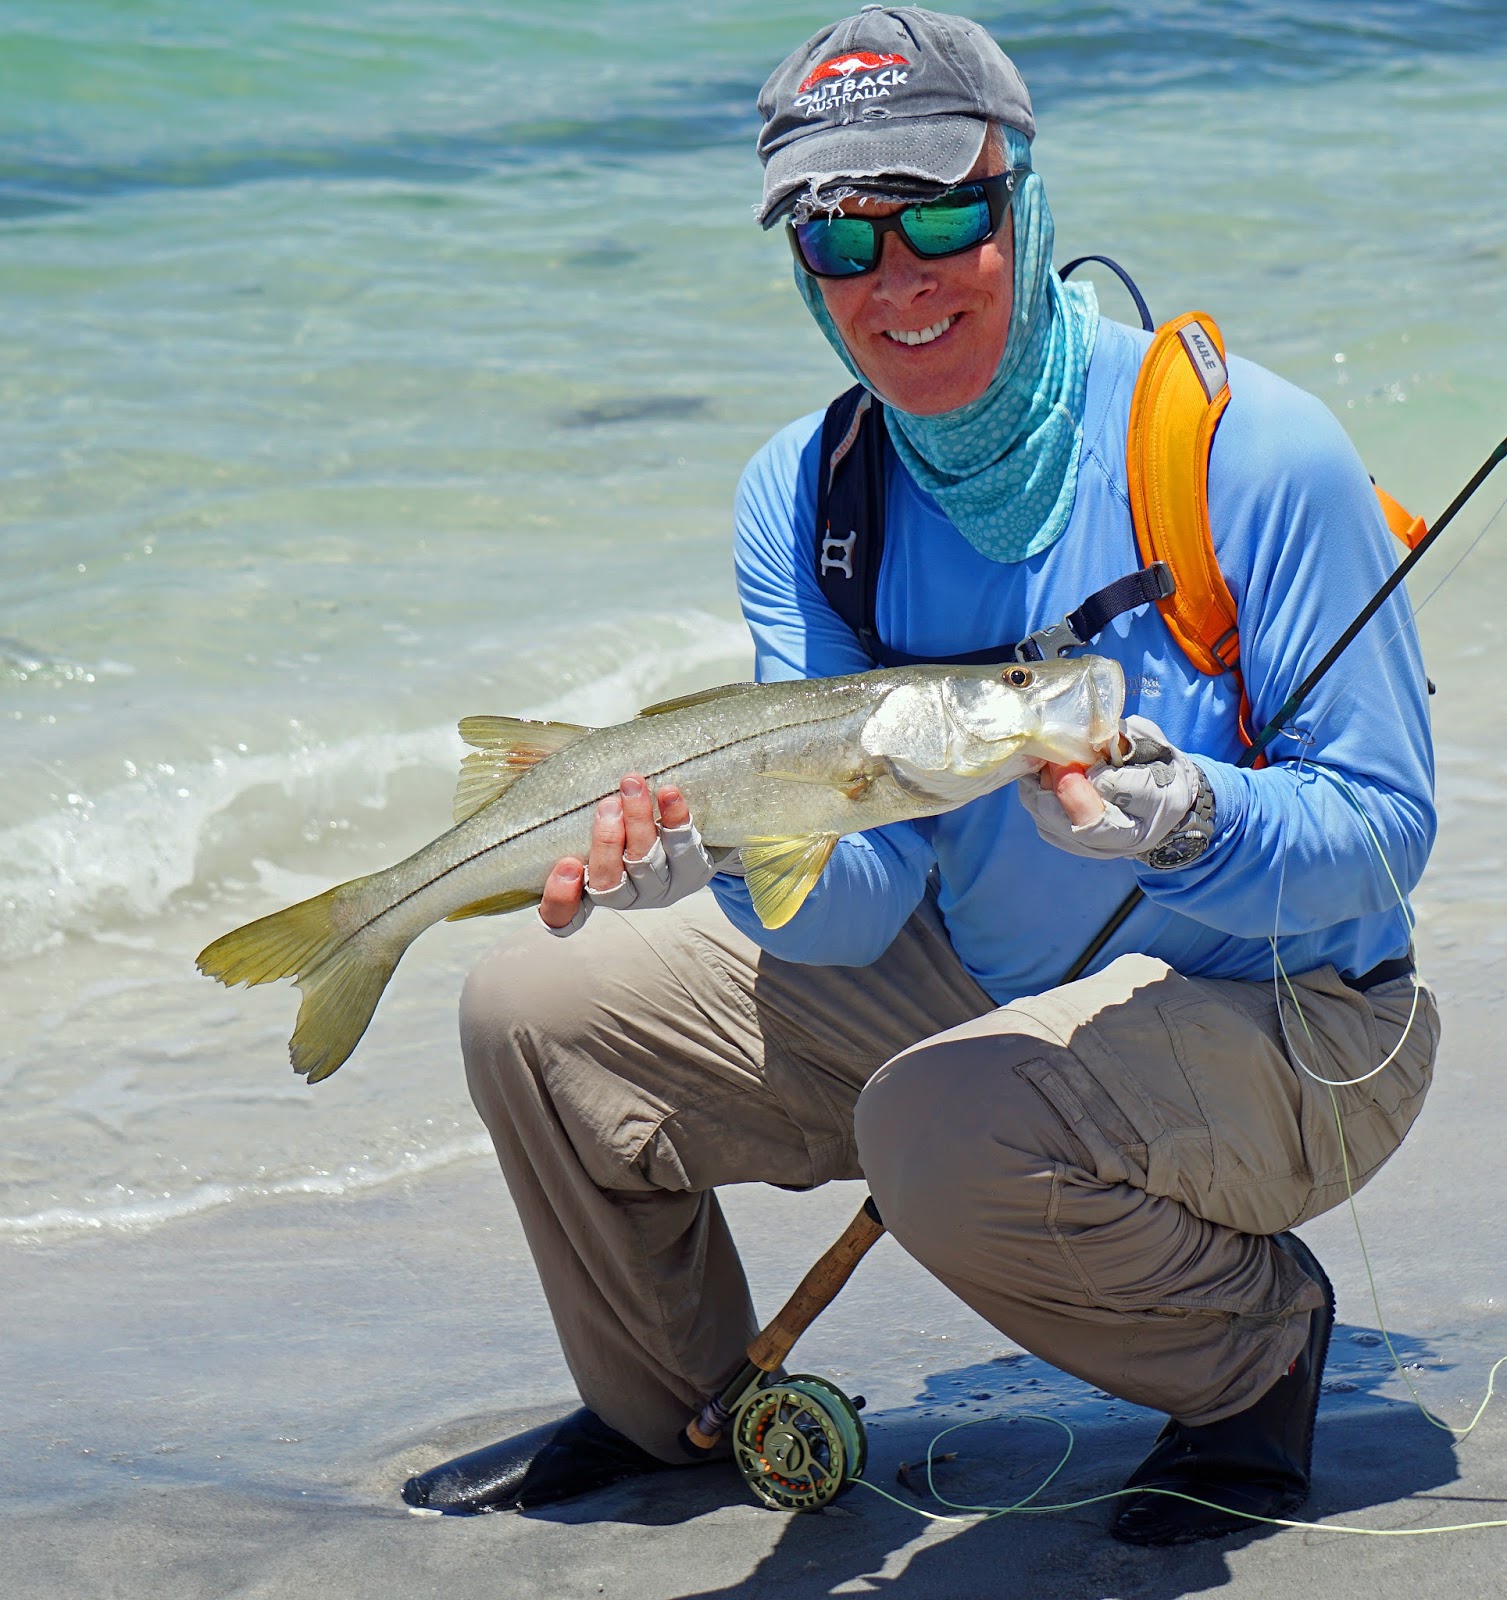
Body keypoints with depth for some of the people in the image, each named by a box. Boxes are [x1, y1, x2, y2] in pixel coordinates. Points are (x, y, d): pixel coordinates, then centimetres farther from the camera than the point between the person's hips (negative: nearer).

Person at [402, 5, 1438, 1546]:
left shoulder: (1245, 448, -20)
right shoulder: (799, 498, -4)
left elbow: (1382, 826, -17)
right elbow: (861, 900, -12)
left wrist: (1188, 822, -39)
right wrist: (722, 857, -35)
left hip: (1275, 1017, -6)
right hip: (975, 995, 6)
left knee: (948, 1131, -36)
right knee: (540, 1008, -4)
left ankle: (1256, 1340, -4)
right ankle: (670, 1407, 23)